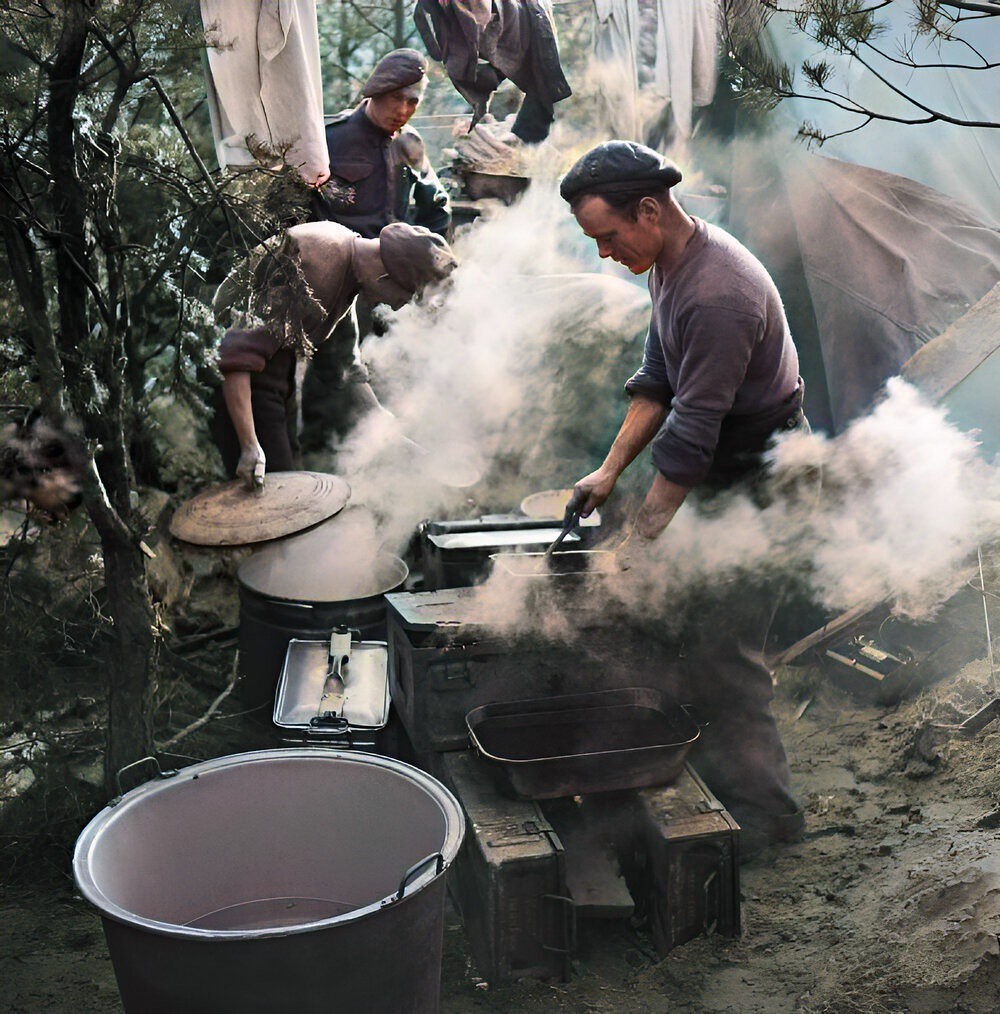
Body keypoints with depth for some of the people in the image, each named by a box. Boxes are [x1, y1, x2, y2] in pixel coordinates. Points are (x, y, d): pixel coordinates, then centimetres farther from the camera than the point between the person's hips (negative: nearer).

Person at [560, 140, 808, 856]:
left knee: (719, 648, -6)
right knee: (688, 630, 13)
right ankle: (713, 772, 27)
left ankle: (760, 810, 8)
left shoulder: (716, 295, -28)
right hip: (721, 473, 10)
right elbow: (657, 381, 12)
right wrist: (611, 469, 5)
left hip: (760, 484, -10)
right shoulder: (674, 262, 4)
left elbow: (690, 433, -26)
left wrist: (637, 544, -21)